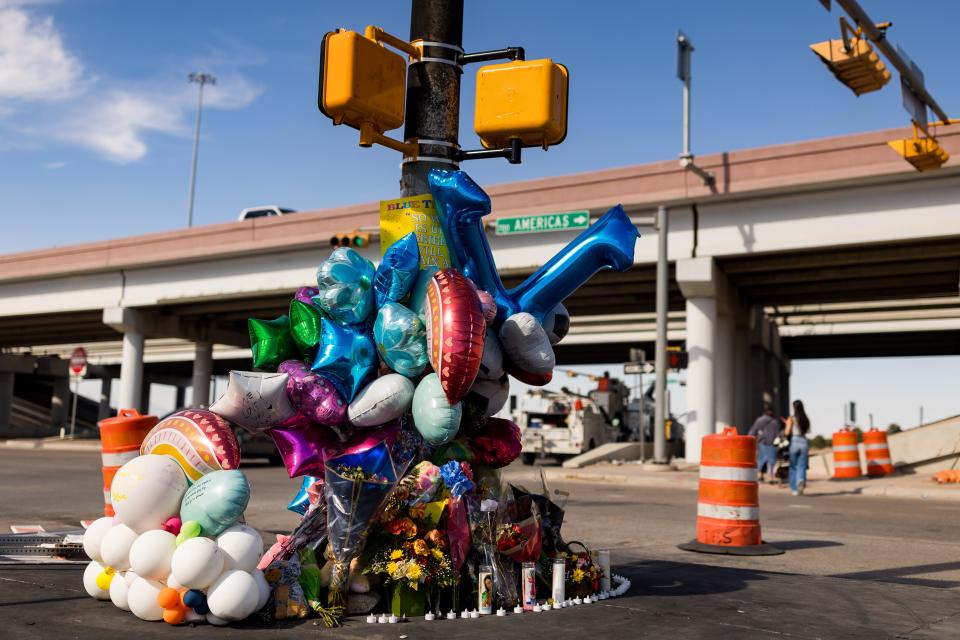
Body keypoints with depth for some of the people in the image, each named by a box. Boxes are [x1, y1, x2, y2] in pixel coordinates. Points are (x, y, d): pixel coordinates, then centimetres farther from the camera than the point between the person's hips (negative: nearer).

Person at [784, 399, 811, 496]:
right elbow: (807, 431, 12)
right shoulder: (806, 419, 6)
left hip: (794, 442, -3)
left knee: (793, 467, 10)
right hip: (804, 442, 3)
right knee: (801, 466, 4)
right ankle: (801, 480, -26)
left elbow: (787, 433, -10)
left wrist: (784, 431, 12)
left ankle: (794, 489, 14)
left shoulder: (791, 419, -6)